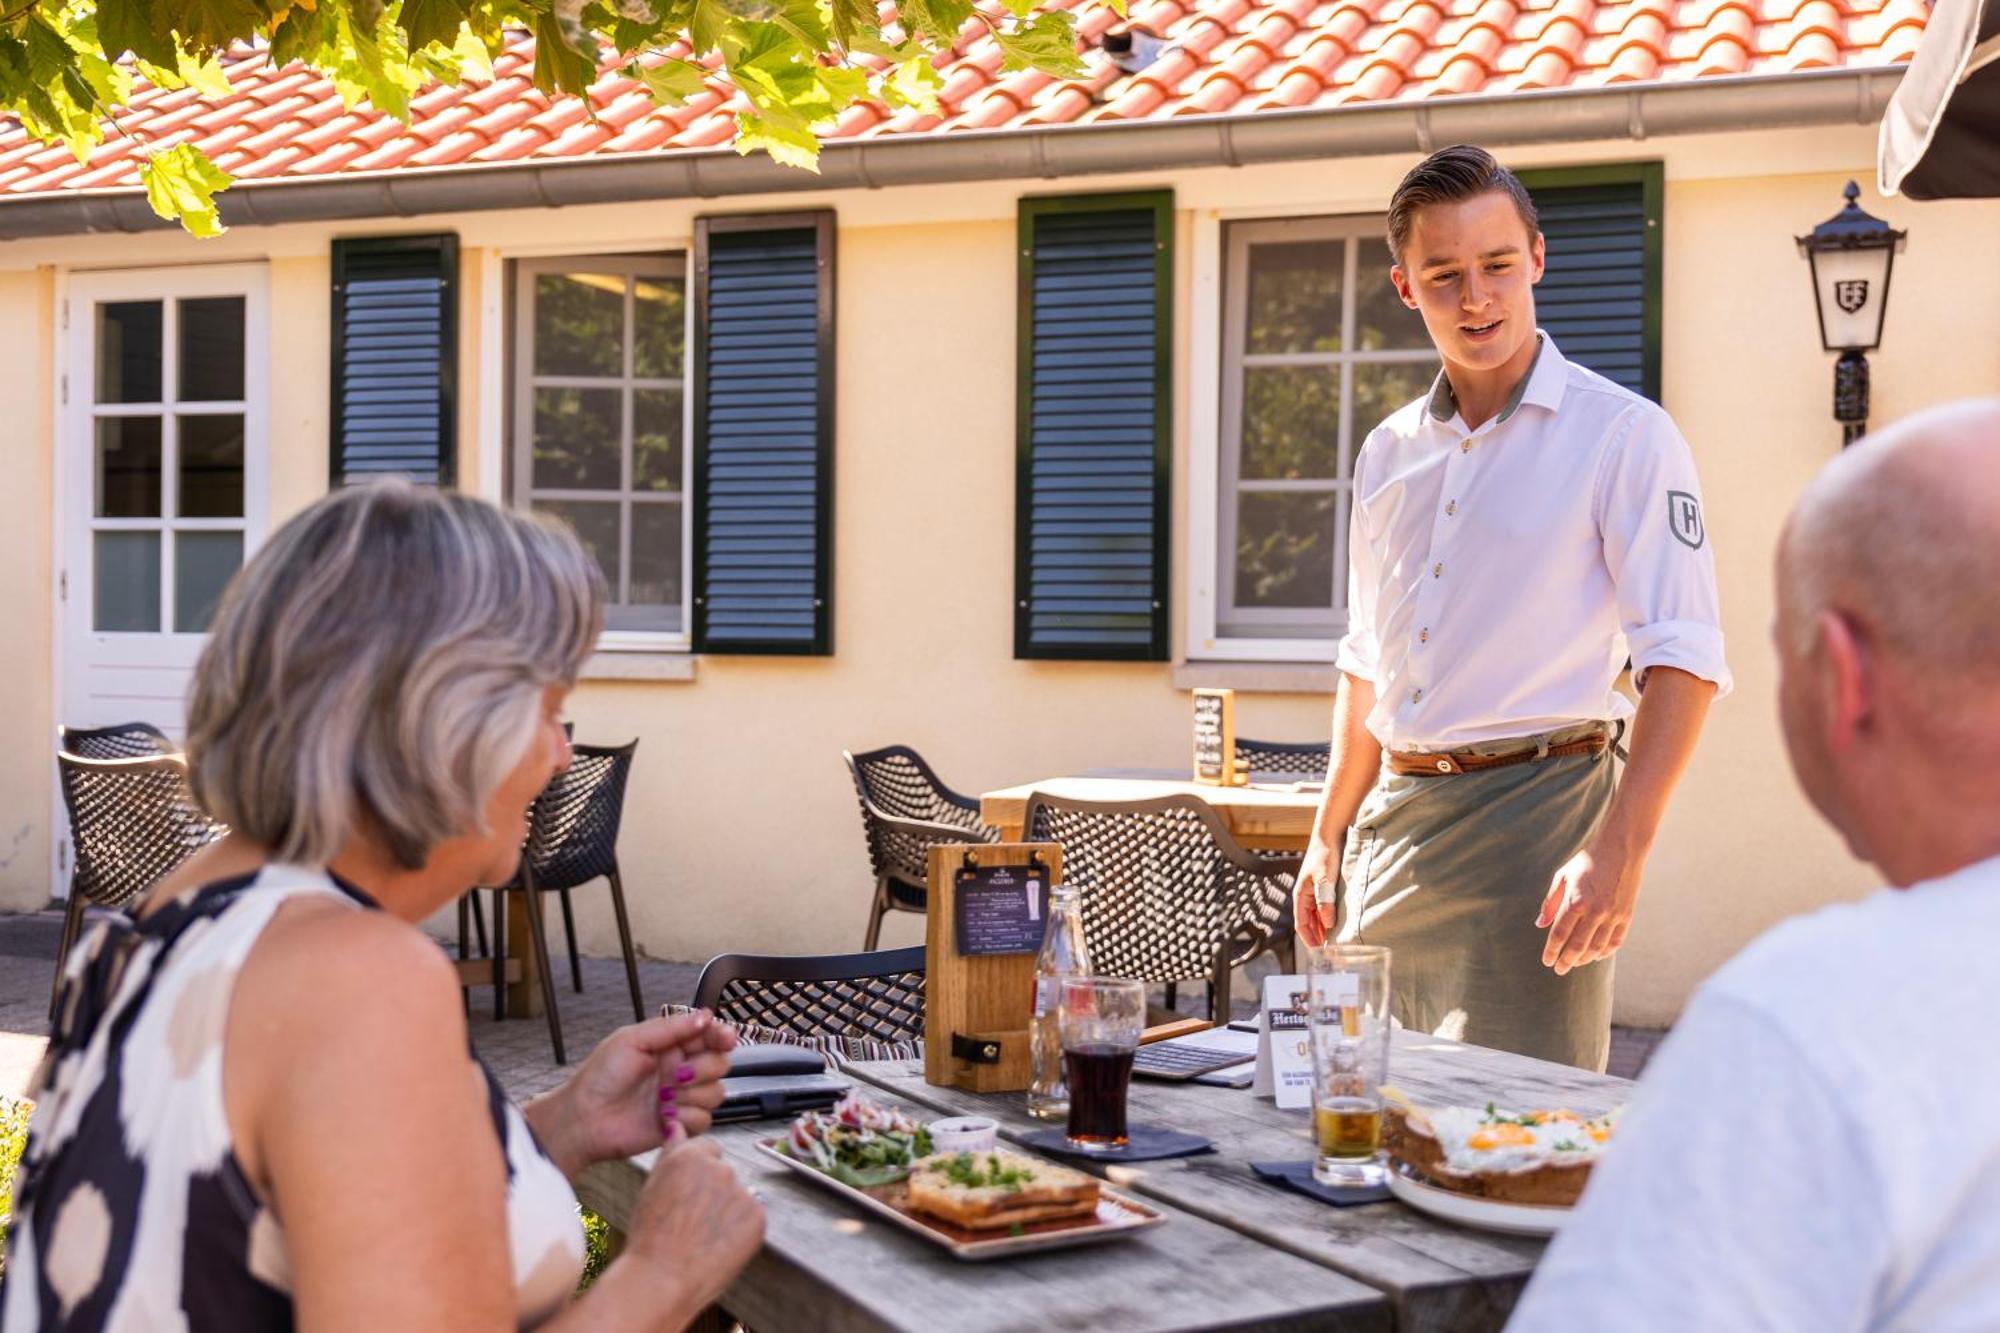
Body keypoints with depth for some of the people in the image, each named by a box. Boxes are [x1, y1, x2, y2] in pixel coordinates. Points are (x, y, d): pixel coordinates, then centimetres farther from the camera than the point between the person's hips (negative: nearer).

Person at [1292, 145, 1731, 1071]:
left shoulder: (1622, 436, -5)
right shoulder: (1389, 452, 14)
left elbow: (1681, 663, -12)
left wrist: (1618, 851, -21)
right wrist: (1329, 837, 17)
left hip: (1533, 805, -6)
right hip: (1394, 822, 6)